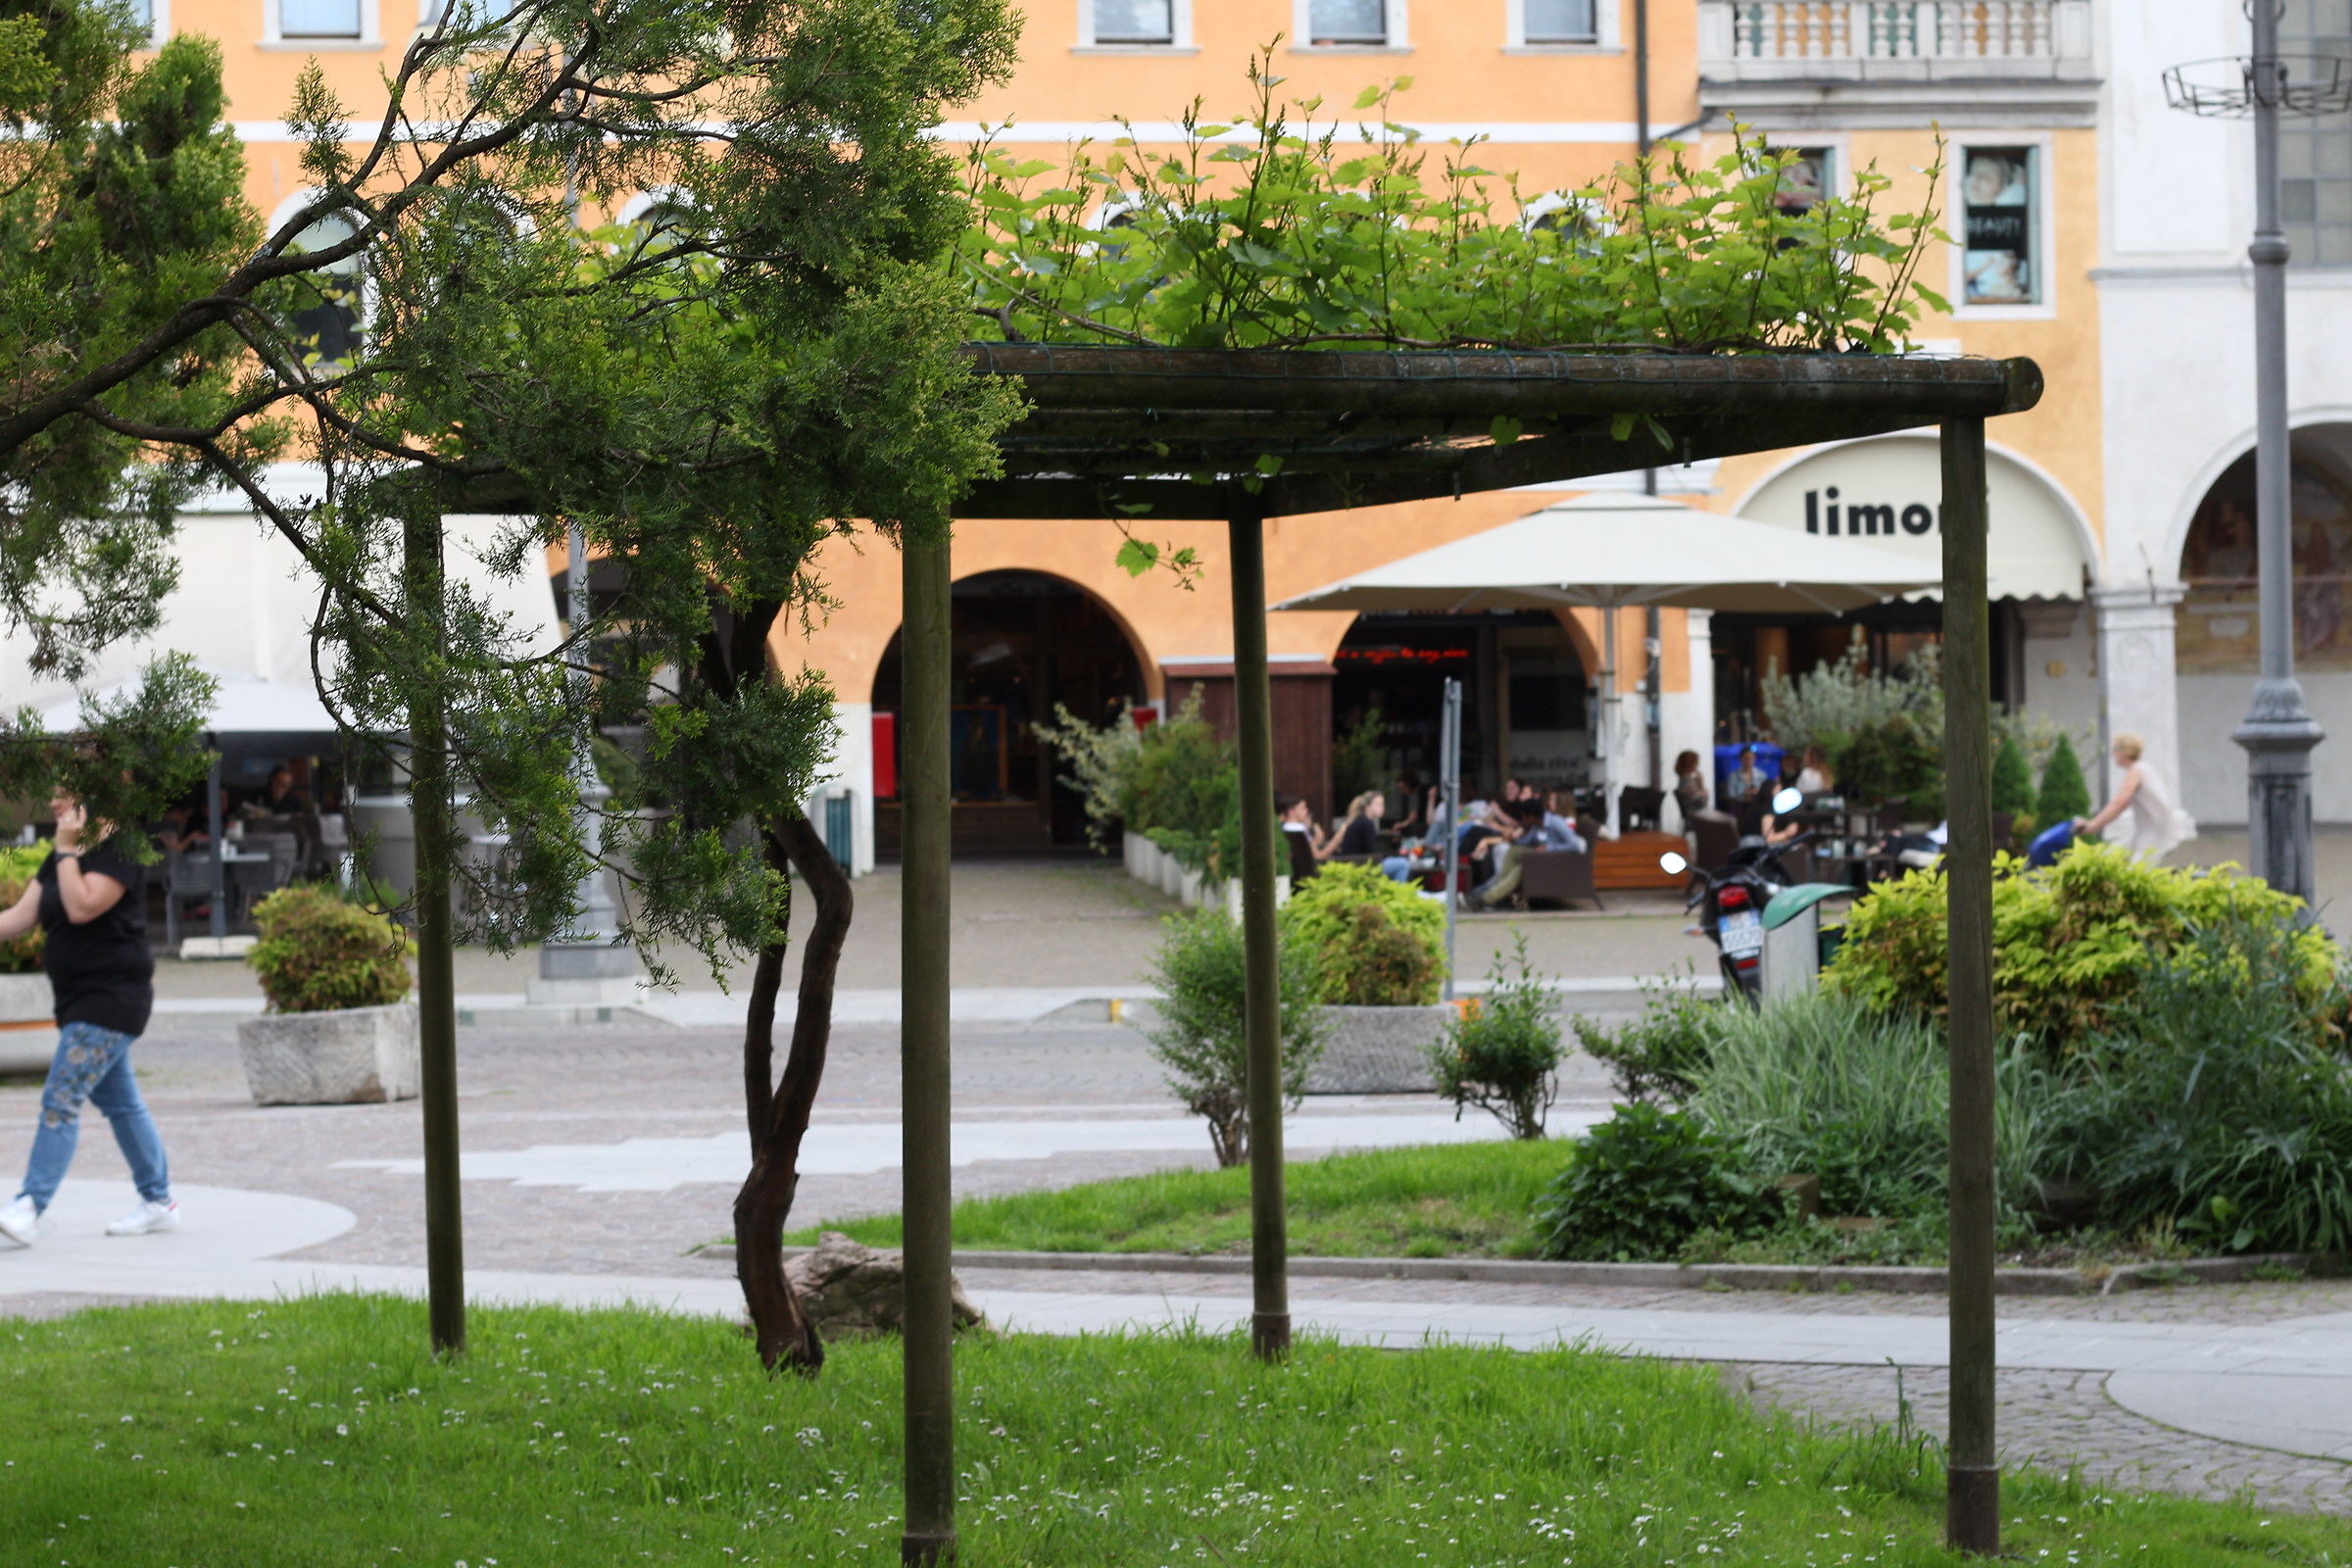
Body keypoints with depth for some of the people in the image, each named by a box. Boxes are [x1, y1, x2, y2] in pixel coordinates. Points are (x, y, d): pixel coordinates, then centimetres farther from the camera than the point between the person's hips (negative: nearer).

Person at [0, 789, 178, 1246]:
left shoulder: (119, 852, -13)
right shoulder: (62, 859, 13)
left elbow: (82, 907, -26)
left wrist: (67, 849, -19)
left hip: (112, 998, -10)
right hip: (80, 1001, 10)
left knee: (61, 1099, -16)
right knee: (120, 1103, 14)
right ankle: (159, 1202, 22)